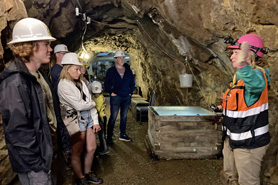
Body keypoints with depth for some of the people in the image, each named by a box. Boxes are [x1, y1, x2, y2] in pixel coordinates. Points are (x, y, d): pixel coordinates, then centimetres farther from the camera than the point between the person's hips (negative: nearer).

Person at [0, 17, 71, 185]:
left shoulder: (40, 75, 7)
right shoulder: (14, 83, -24)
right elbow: (19, 132, -25)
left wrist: (64, 140, 12)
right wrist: (37, 165, -20)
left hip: (50, 151, 9)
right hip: (34, 164, -9)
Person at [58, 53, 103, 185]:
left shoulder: (81, 83, 9)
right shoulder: (64, 85, -13)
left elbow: (90, 102, 10)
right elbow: (79, 105, -17)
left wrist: (95, 122, 6)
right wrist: (93, 103, 1)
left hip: (89, 117, 7)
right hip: (76, 120, -7)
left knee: (92, 148, 14)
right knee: (77, 153, 8)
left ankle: (87, 173, 36)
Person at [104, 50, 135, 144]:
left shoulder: (128, 71, 10)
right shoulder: (111, 70, -2)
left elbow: (132, 83, 17)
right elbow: (106, 83, 1)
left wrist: (131, 92, 8)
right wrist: (111, 92, -6)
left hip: (126, 97, 5)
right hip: (116, 97, -4)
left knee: (124, 117, 13)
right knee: (113, 117, -2)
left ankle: (123, 135, 25)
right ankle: (109, 137, 7)